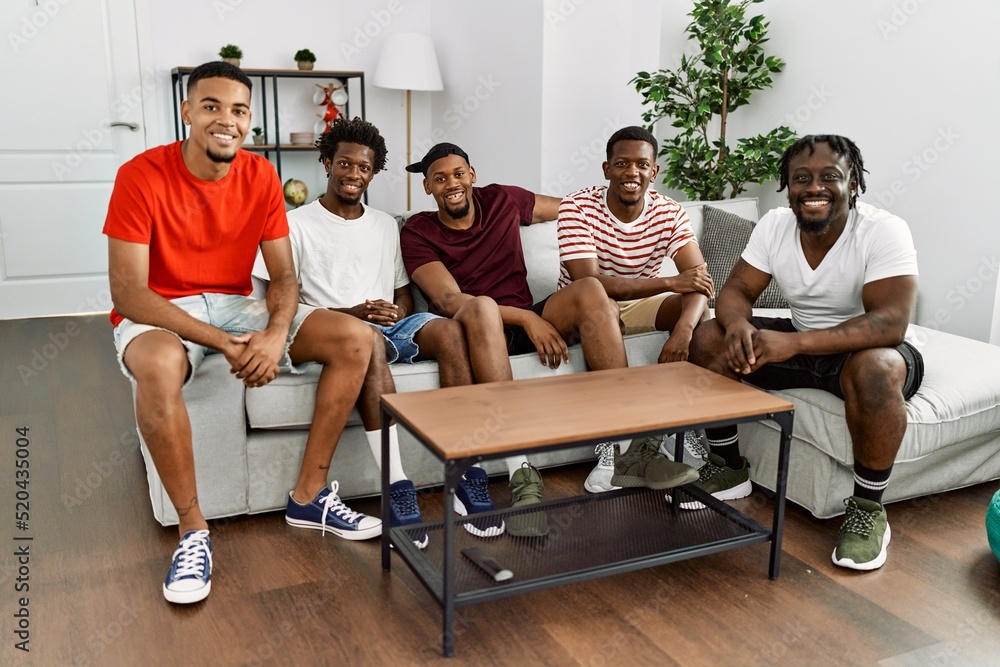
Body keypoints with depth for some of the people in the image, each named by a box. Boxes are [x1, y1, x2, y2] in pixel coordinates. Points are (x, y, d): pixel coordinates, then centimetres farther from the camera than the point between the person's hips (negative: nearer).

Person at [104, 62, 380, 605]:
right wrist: (222, 344, -28)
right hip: (158, 316, -4)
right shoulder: (141, 176, -16)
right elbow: (127, 294, -20)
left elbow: (283, 275, -2)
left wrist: (276, 334, -24)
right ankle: (192, 528, -20)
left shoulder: (261, 176, -2)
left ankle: (308, 496, -4)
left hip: (235, 307, 5)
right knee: (159, 364, -41)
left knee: (355, 339, -13)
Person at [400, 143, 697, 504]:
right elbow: (449, 300, -11)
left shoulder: (502, 200, 13)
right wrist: (526, 318, -21)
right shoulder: (417, 232, 2)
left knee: (589, 290, -25)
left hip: (528, 321, 4)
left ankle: (625, 451, -30)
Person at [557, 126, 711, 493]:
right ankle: (609, 449, -32)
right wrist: (670, 282, -33)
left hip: (639, 310, 4)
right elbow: (589, 281, -30)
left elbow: (700, 278, -20)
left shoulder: (669, 213, -8)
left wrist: (684, 327, -42)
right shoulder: (578, 207, -18)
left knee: (698, 307, -23)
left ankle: (652, 440, -20)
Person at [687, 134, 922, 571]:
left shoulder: (884, 232, -23)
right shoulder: (774, 226, -8)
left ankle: (868, 510, -17)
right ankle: (728, 469, 5)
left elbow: (890, 323, -34)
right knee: (709, 338, -12)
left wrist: (795, 343, -46)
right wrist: (738, 325, -34)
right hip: (799, 344, 5)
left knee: (874, 371, -40)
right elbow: (736, 291, -7)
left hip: (863, 350, -5)